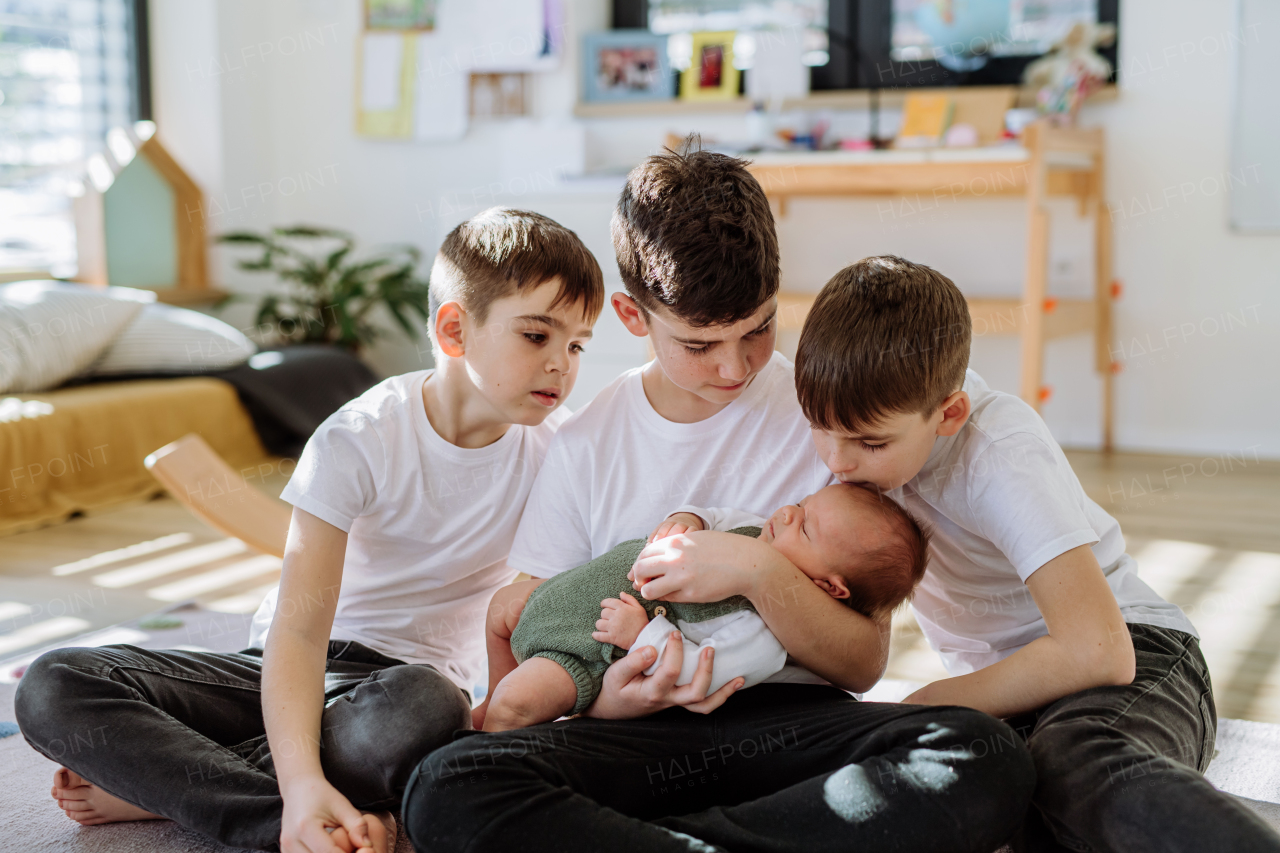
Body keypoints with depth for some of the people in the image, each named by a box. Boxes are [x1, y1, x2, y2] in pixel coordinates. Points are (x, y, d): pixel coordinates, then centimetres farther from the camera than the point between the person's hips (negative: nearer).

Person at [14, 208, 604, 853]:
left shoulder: (551, 449, -7)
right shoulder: (360, 440, -15)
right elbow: (299, 626, -23)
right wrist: (300, 783, -40)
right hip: (291, 668, 0)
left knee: (427, 707, -40)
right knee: (53, 686, -20)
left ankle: (157, 785, -19)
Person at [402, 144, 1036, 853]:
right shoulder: (584, 446, 5)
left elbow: (862, 663, -1)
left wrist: (761, 575, -19)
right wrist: (600, 699, -13)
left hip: (790, 720, 1)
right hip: (641, 733, 0)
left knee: (987, 760, -31)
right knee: (446, 789, -29)